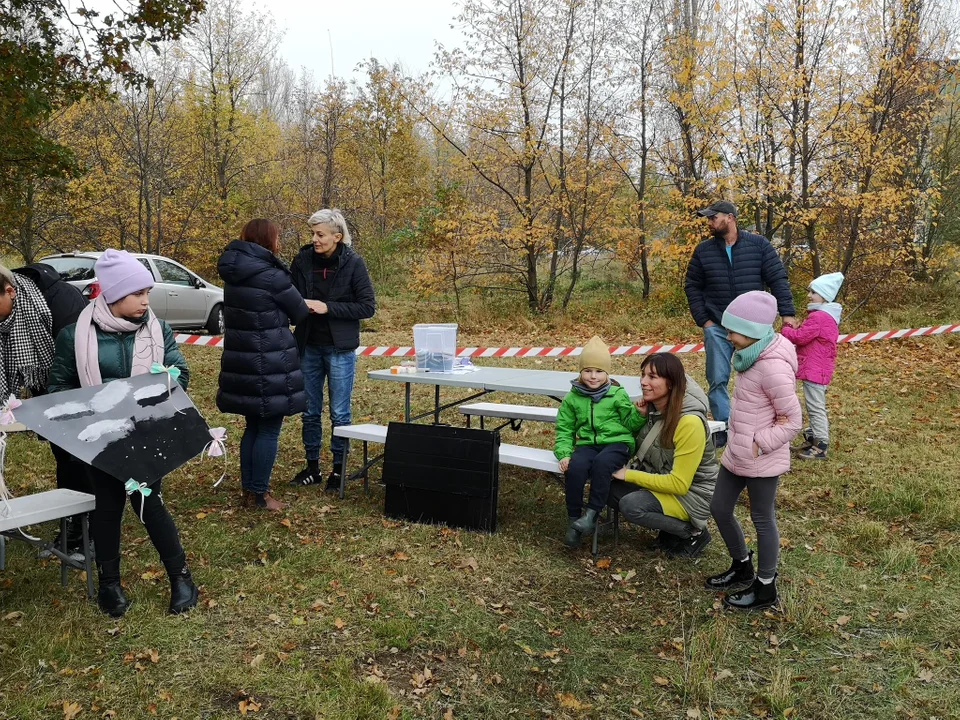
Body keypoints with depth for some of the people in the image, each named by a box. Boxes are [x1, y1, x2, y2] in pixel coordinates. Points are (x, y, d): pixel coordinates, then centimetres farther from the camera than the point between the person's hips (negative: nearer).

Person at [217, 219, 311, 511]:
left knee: (253, 426, 17)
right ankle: (259, 495, 8)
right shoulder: (271, 275, -15)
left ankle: (248, 490, 25)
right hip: (270, 362, -8)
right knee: (269, 430, 2)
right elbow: (299, 312, -3)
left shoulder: (233, 272, 7)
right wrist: (308, 309, 19)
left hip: (241, 360, 8)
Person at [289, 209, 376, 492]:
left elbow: (368, 307, -9)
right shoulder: (302, 261, 0)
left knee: (339, 414, 5)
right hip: (309, 347, 4)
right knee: (310, 412, 12)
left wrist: (328, 307, -18)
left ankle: (339, 469, 19)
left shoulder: (353, 263, -9)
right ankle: (312, 466, 25)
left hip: (339, 349, -3)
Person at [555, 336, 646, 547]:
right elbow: (564, 430, 12)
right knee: (575, 467, -31)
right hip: (587, 444, 2)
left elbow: (630, 424, 12)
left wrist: (640, 413, -10)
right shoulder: (572, 398, 11)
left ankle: (592, 514, -25)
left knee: (601, 463, -36)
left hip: (617, 442, -2)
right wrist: (564, 454, -5)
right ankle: (573, 520, -18)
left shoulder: (617, 394, 8)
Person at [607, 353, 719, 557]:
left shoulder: (689, 422, -28)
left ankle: (692, 532, -4)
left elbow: (679, 484, -26)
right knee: (611, 484, -12)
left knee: (631, 506, -26)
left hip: (692, 495, -8)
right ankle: (671, 525, 4)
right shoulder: (653, 407, -5)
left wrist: (630, 475, -19)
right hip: (663, 481, 8)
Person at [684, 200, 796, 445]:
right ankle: (724, 428, 12)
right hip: (717, 327, 1)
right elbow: (692, 287, 7)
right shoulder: (703, 250, 2)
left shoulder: (758, 245, -2)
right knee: (718, 380, 1)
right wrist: (703, 320, -1)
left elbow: (777, 279, -1)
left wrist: (787, 313, -9)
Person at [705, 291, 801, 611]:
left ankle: (765, 588, 25)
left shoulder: (773, 367, -25)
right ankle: (742, 567, 39)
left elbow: (793, 420, -20)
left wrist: (761, 445, -18)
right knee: (720, 508, 18)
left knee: (763, 520, 7)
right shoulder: (753, 356, 4)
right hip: (736, 453, 9)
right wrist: (741, 443, 7)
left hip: (761, 460, -9)